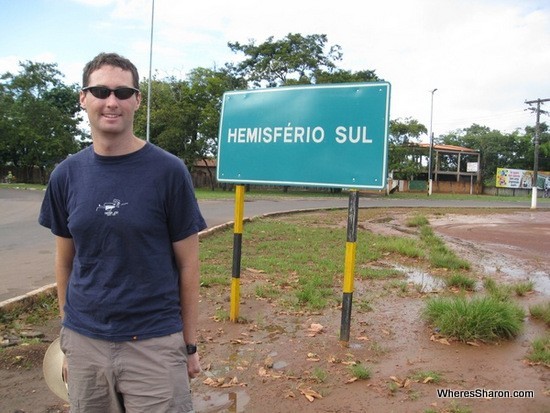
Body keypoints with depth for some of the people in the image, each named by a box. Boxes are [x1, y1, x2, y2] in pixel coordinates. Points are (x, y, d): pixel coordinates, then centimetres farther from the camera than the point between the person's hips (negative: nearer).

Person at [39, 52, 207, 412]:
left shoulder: (169, 171, -9)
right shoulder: (66, 175, 1)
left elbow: (187, 265, -5)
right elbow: (65, 260, 10)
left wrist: (190, 344, -2)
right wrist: (66, 330, 11)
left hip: (154, 342, -3)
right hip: (83, 341, 4)